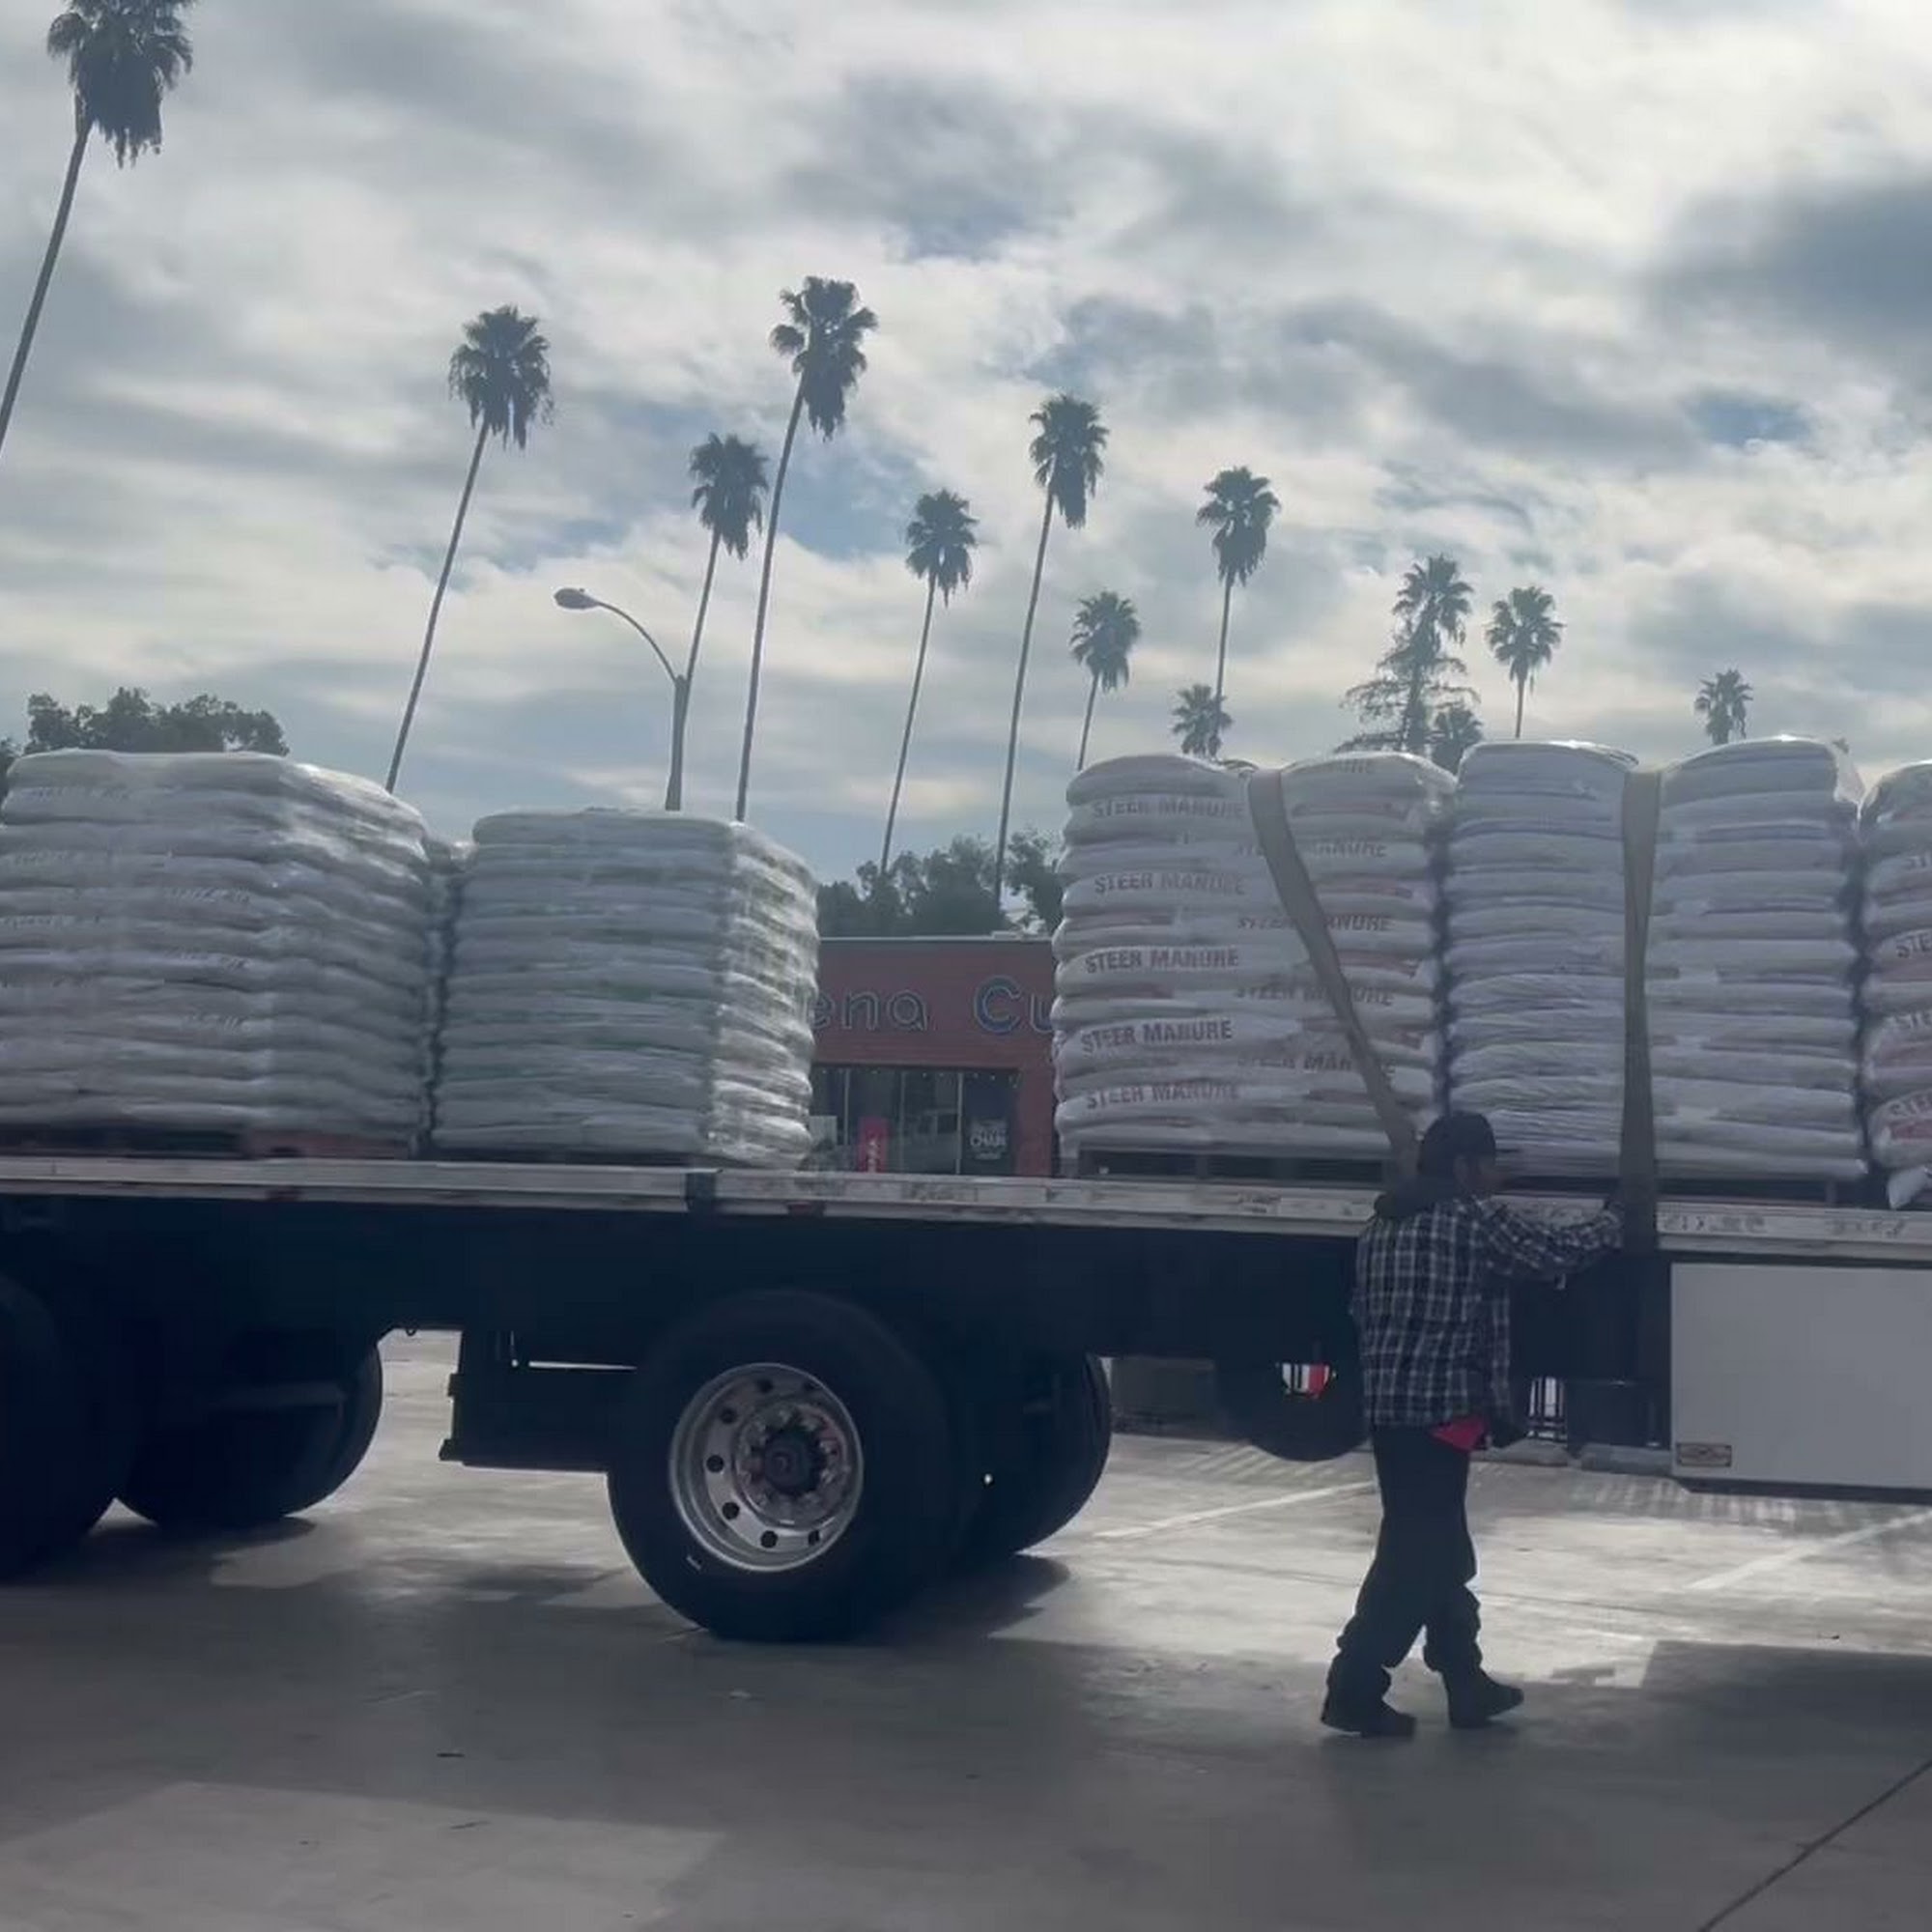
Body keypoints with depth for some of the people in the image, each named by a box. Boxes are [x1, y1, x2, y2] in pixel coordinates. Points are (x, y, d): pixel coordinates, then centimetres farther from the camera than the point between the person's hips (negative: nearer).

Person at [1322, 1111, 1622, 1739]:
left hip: (1387, 1408, 9)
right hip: (1442, 1410, -9)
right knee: (1416, 1555, -4)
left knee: (1439, 1548, 17)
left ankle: (1466, 1683, 25)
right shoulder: (1479, 1220, -9)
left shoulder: (1383, 1226, 14)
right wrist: (1612, 1223, 18)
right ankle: (1355, 1689, -4)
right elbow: (1561, 1251, 0)